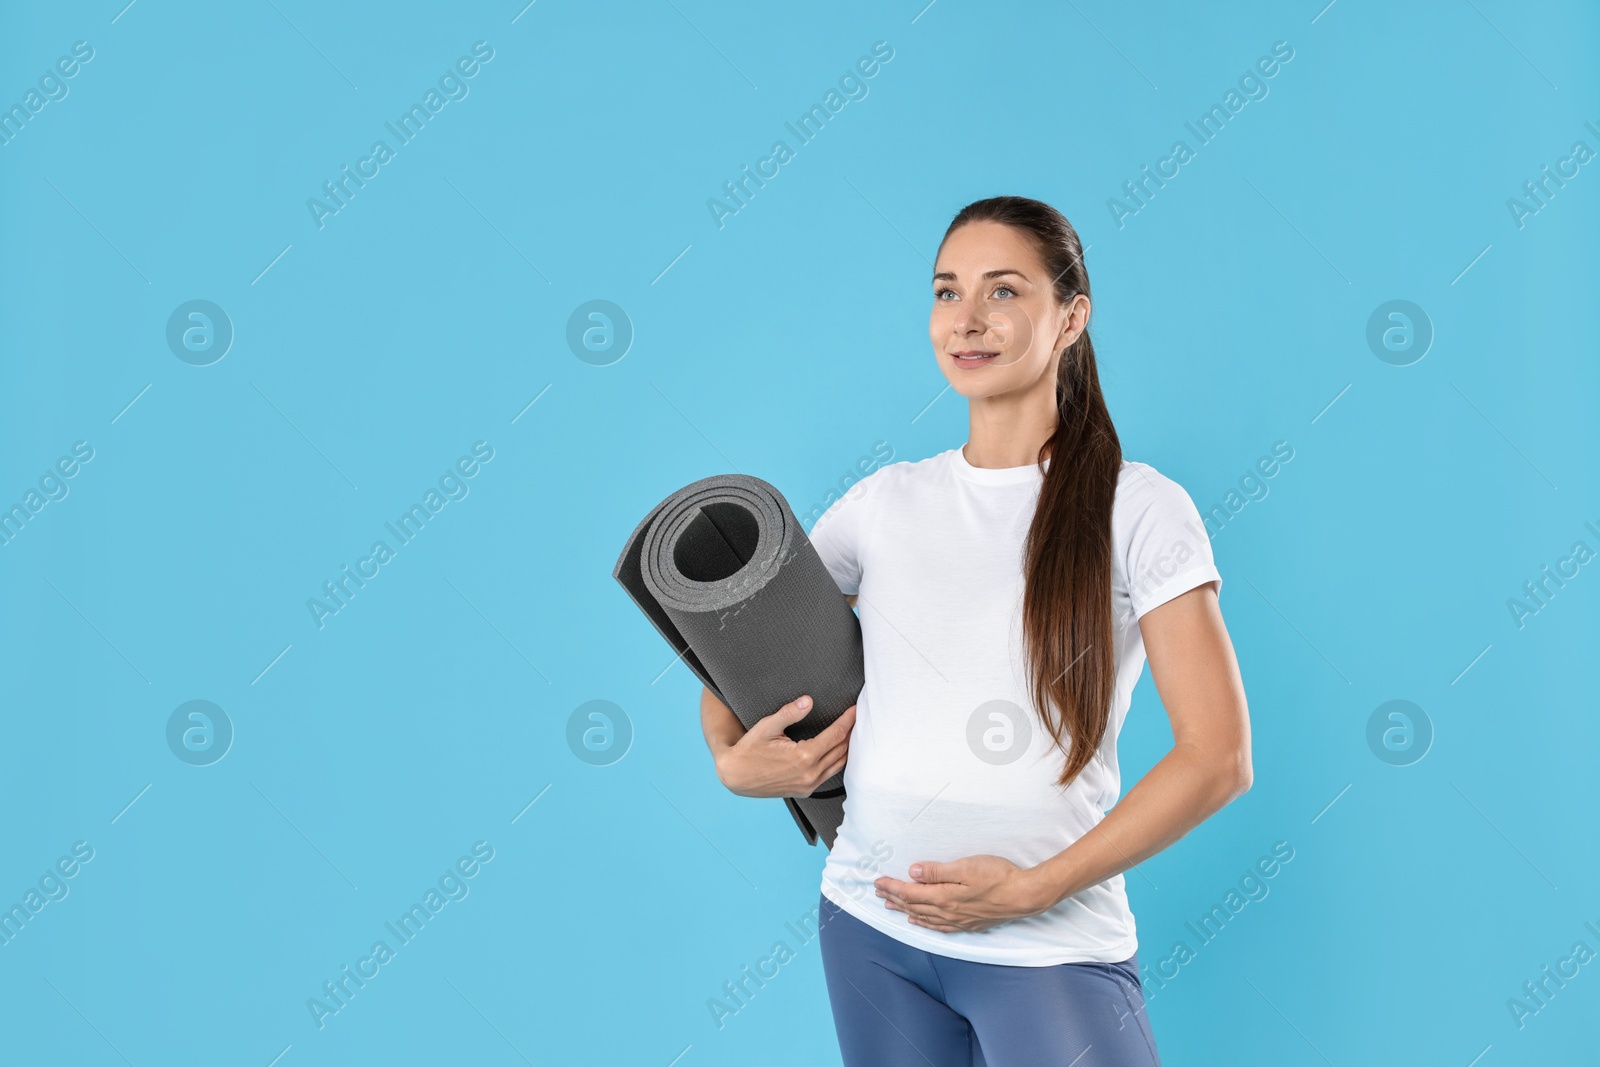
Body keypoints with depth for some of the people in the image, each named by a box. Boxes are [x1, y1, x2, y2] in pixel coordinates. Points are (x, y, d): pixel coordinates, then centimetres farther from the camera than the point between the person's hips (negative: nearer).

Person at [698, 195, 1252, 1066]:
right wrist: (731, 758, -4)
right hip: (870, 924, 4)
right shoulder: (885, 502, 5)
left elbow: (1218, 759, -10)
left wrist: (1031, 887, -14)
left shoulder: (1140, 510, -6)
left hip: (1051, 949, -3)